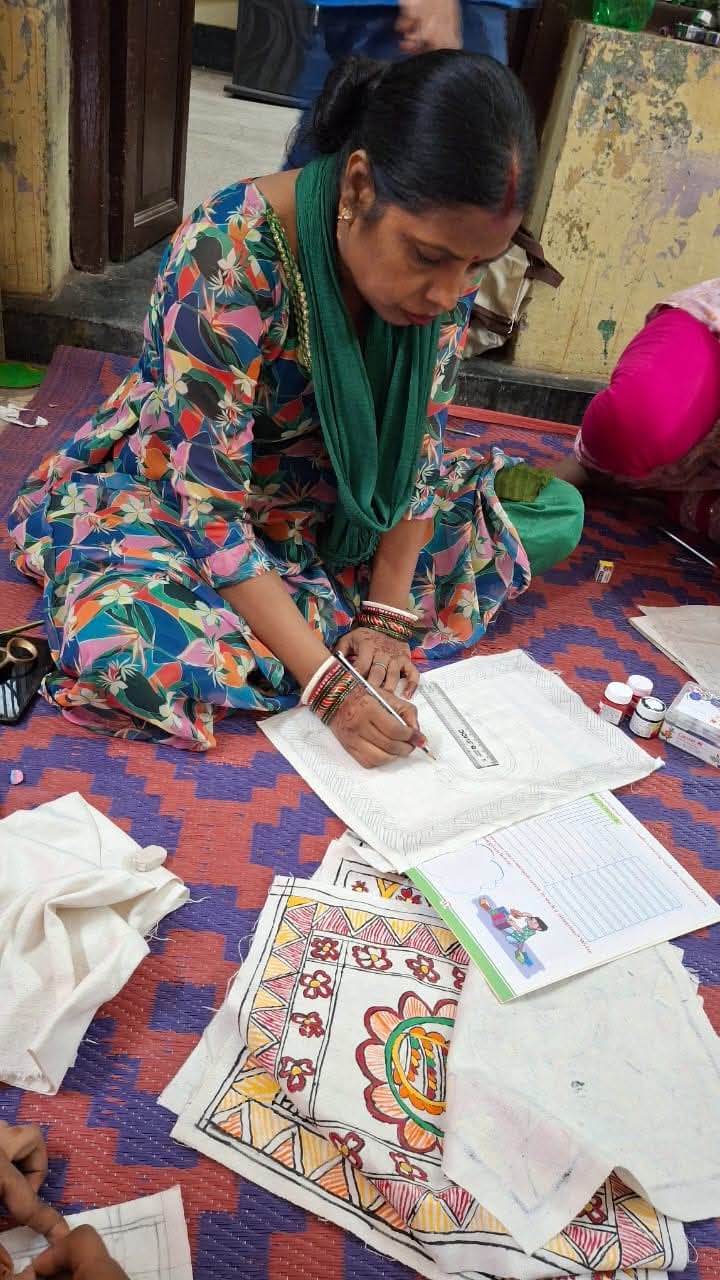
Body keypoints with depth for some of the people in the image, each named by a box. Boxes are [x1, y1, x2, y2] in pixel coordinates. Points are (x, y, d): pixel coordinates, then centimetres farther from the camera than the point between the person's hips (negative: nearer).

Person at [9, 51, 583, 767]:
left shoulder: (447, 254, -16)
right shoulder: (227, 260, -34)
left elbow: (417, 440, -9)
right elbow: (209, 507, -32)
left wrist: (386, 616, -18)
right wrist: (329, 685, -37)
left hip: (332, 489, 5)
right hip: (166, 491, -4)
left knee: (556, 514, -3)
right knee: (131, 640, -37)